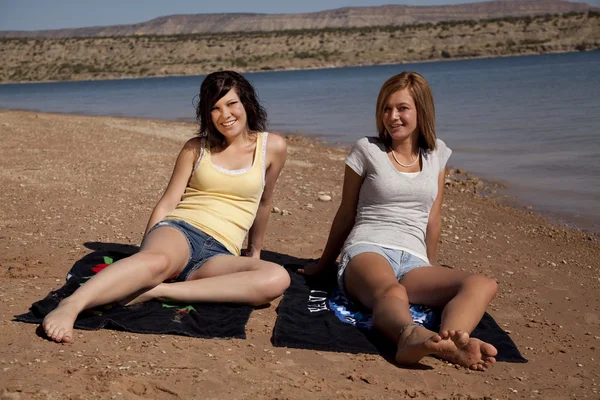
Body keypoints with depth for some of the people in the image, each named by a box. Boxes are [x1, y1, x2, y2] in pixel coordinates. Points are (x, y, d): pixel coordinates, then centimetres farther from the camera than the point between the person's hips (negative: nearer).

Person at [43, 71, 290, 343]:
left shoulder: (272, 147, 11)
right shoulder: (196, 148, 12)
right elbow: (168, 202, 8)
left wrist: (255, 249, 34)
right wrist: (143, 255, -2)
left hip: (220, 256, 1)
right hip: (179, 231, -1)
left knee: (278, 278, -34)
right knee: (158, 260, -41)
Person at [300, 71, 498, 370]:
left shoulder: (436, 154, 17)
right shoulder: (367, 150, 7)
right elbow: (346, 214, 15)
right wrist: (324, 263, 23)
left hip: (414, 261, 4)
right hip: (367, 251, -3)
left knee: (484, 285, -28)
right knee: (391, 292, -41)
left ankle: (446, 341, -58)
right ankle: (412, 334, -74)